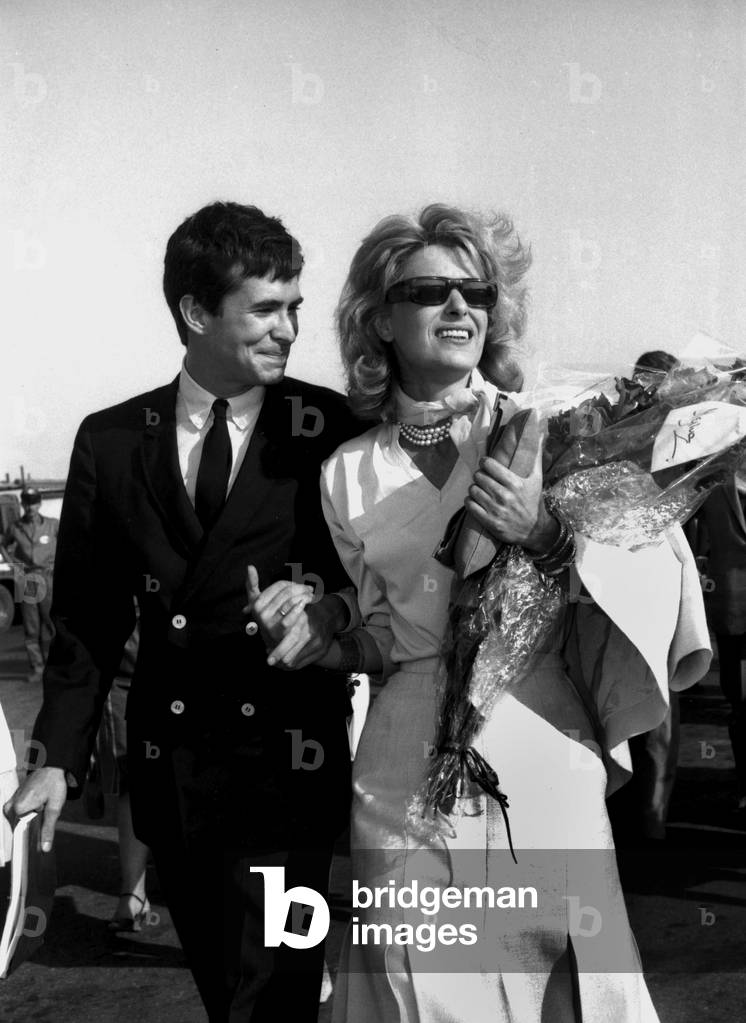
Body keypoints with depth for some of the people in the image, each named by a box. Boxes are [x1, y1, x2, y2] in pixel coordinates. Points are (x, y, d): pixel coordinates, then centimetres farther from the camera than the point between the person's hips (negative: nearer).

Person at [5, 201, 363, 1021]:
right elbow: (87, 616, 5)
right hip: (166, 764, 3)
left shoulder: (333, 431, -6)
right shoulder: (111, 441, 2)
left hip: (285, 765, -3)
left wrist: (336, 606, -22)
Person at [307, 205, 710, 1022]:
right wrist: (325, 639, -4)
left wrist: (553, 542, -17)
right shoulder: (349, 475, 5)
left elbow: (655, 577, -3)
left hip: (545, 758, -1)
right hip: (409, 772, 2)